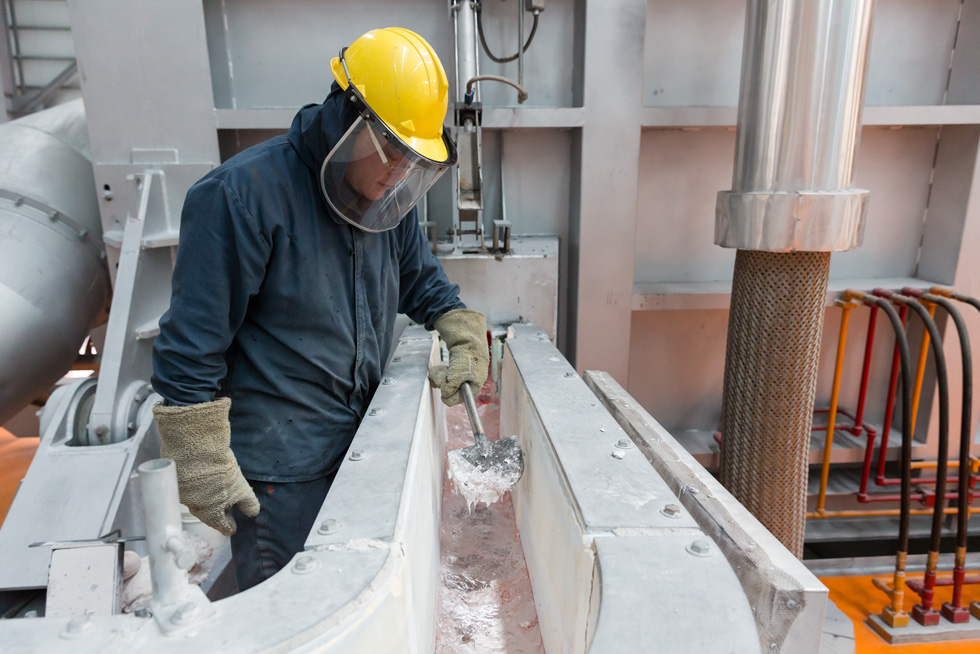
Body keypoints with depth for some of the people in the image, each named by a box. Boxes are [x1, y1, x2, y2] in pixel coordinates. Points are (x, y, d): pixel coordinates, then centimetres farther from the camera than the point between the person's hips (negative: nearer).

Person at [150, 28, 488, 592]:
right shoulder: (243, 195, -20)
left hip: (366, 446, 7)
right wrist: (203, 470, -13)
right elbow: (191, 346, -17)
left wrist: (467, 334, -1)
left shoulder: (389, 201, 2)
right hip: (277, 472, -6)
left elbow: (424, 284, 17)